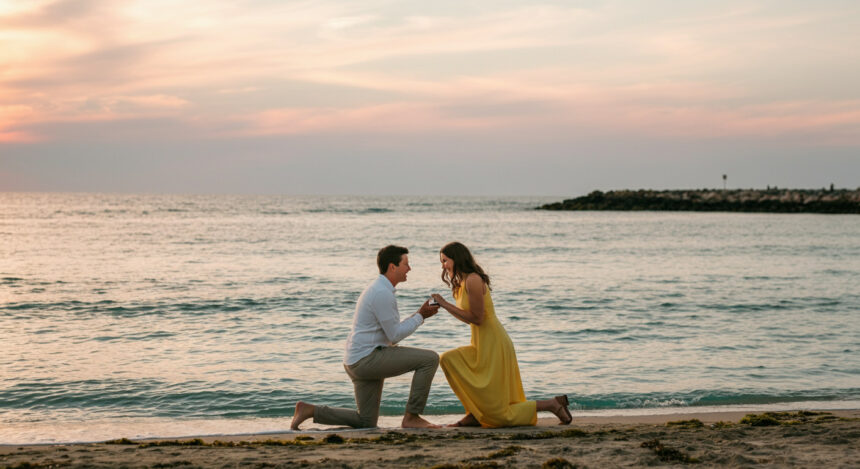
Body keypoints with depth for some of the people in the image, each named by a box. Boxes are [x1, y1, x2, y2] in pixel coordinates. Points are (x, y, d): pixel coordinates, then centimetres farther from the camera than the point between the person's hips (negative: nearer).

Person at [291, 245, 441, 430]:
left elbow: (391, 331, 22)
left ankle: (311, 410, 12)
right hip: (367, 358, -11)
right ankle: (412, 417, -10)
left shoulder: (379, 290, 17)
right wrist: (420, 316, -5)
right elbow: (395, 335, -14)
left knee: (366, 422, 17)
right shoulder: (382, 293, -16)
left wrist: (419, 315, 12)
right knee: (430, 359, -15)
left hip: (358, 363, 11)